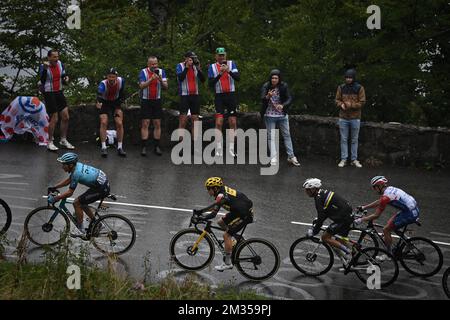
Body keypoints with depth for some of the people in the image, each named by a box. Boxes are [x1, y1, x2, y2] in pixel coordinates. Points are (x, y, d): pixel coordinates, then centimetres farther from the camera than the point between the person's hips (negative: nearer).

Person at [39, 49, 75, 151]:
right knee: (54, 119, -4)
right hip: (49, 94, -6)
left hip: (59, 93, 6)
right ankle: (50, 142, 10)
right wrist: (45, 69, -40)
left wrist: (66, 79, -11)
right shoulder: (43, 66, -14)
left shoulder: (60, 64, 2)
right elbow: (43, 81, -29)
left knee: (65, 117, 5)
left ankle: (63, 140, 21)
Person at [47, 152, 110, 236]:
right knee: (81, 203, 18)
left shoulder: (76, 173, -23)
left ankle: (81, 229, 2)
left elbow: (70, 193, -17)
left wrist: (55, 198, -11)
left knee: (77, 203, -5)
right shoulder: (77, 165, 3)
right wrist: (54, 187, 15)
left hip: (102, 189, -9)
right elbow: (68, 180, 19)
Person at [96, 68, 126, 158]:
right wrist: (98, 102, -74)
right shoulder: (103, 84, -33)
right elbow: (99, 93, -54)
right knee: (104, 123, -17)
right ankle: (104, 148, -10)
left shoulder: (121, 81, -22)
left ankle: (120, 148, 4)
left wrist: (119, 104, -4)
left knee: (119, 123, -7)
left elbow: (121, 93, -3)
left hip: (115, 102, 3)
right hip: (104, 103, -3)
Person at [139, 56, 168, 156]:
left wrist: (161, 80, -23)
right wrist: (151, 79, -31)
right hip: (146, 101, -3)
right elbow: (142, 86, -18)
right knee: (145, 124, -6)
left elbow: (166, 87, -3)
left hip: (157, 100, 3)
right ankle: (144, 147, -5)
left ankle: (157, 147, 6)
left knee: (157, 124, 2)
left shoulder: (161, 72, 2)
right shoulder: (143, 72, -6)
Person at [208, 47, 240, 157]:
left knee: (233, 122, 1)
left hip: (231, 95, 1)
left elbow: (238, 78, -7)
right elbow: (210, 83, -6)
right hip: (219, 96, -1)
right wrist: (219, 74, -20)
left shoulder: (231, 64, 5)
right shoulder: (212, 67, 3)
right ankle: (218, 150, -4)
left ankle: (231, 149, 7)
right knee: (219, 122, -8)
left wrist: (229, 71, -24)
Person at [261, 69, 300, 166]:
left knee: (287, 135, 8)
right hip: (269, 115, -1)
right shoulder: (266, 86, -12)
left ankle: (291, 157, 18)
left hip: (282, 115, 1)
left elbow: (289, 98, -13)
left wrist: (282, 105, -32)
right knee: (271, 136, 2)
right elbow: (262, 99, -24)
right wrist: (268, 96, -47)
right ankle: (273, 158, 7)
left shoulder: (284, 86, -9)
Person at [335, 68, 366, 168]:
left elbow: (362, 102, -7)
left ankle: (354, 159, 15)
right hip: (343, 117, 1)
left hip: (355, 118, -1)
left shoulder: (359, 88, -5)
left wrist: (351, 105, -20)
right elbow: (337, 100, 8)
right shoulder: (341, 88, 1)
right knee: (344, 139, 5)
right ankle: (343, 159, 11)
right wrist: (341, 104, -14)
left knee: (354, 140, 7)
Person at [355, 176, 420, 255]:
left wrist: (361, 220, -5)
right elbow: (378, 202, 27)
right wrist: (364, 207, 29)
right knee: (389, 223, 22)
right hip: (414, 209, 10)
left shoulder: (385, 197, -16)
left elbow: (376, 215, -13)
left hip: (410, 214, -10)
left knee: (386, 230, -3)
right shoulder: (390, 189, 12)